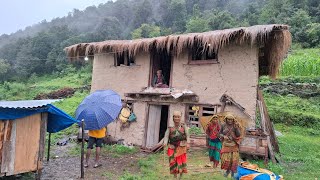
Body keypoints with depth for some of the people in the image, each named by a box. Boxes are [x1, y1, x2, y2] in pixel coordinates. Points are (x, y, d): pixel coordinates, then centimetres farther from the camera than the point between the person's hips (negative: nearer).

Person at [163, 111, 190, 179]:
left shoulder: (183, 126, 4)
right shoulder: (170, 127, 2)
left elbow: (187, 135, 2)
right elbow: (166, 136, -5)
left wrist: (187, 143, -11)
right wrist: (165, 143, -22)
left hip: (181, 147, 0)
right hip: (172, 147, 0)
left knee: (181, 161, -1)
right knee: (173, 162, 3)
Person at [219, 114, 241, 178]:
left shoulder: (236, 125, -5)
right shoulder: (223, 125, -3)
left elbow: (238, 135, -9)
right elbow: (220, 133, 5)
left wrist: (236, 128, -24)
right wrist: (224, 136, -16)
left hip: (234, 144, 0)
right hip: (226, 144, 0)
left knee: (234, 159, -5)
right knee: (225, 159, -4)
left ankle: (233, 171, 20)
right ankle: (227, 170, 24)